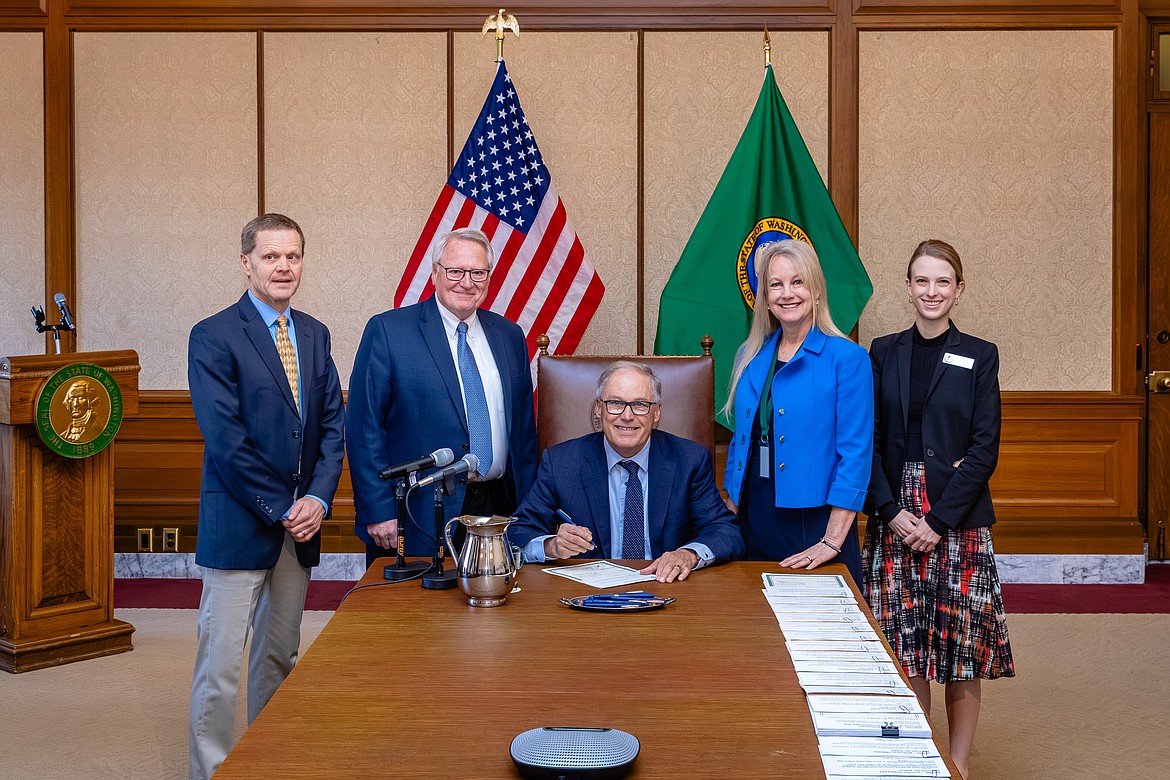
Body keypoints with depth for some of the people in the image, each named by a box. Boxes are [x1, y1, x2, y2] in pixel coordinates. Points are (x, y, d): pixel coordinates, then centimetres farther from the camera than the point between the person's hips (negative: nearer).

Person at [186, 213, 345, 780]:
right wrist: (280, 509, -13)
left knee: (279, 657, 15)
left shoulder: (314, 335, 11)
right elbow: (225, 440, -14)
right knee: (220, 663, -2)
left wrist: (318, 498, -5)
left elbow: (333, 424, 9)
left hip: (300, 522, 6)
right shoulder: (214, 336, -8)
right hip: (239, 523, -6)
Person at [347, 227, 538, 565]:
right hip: (421, 519, -4)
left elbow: (524, 426, 15)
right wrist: (378, 512, -12)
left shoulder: (509, 335, 11)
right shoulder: (387, 331, -4)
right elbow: (365, 429, -7)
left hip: (499, 509, 4)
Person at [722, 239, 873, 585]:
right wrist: (731, 514, 10)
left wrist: (833, 540, -16)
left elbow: (855, 453, -12)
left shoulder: (847, 358, -8)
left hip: (815, 518, -5)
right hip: (755, 516, 5)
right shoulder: (751, 356, 9)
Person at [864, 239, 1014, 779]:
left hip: (958, 521, -1)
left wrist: (939, 521, -11)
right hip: (894, 518, 2)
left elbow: (984, 450, -4)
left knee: (961, 645, 1)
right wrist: (892, 512, -9)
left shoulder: (979, 357, 2)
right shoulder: (883, 354, 8)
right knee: (904, 643, 4)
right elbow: (869, 442, 3)